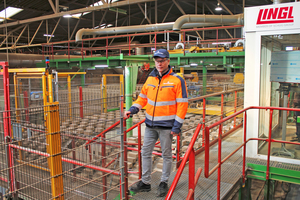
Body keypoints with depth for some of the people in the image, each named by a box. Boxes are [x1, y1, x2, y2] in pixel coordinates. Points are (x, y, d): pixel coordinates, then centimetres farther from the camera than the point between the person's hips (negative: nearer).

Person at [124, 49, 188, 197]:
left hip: (166, 125, -5)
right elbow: (142, 98, 17)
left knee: (166, 155, 9)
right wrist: (132, 110, 1)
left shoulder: (177, 80, -8)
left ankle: (164, 183, 26)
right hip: (150, 124, 5)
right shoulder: (150, 79, 7)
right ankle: (145, 182, 25)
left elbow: (182, 105, -10)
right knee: (145, 153, 10)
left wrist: (177, 126, -13)